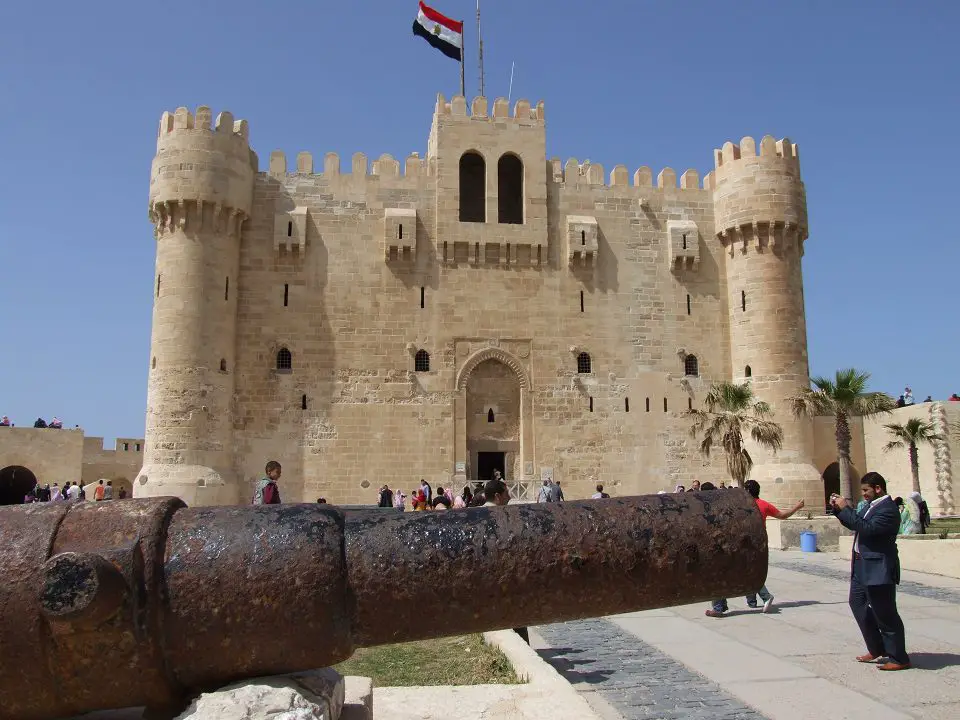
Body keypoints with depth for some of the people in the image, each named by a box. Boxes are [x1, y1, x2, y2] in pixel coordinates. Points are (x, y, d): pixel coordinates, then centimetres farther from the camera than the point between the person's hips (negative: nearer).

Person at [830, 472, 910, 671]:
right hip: (862, 566, 10)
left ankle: (899, 658, 11)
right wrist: (839, 509, 6)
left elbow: (867, 529, -30)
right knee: (857, 603, 17)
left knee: (885, 613, -1)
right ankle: (877, 649, 27)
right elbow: (854, 525, 20)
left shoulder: (888, 509, -19)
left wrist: (846, 509, -23)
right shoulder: (872, 505, 11)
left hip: (878, 569, -10)